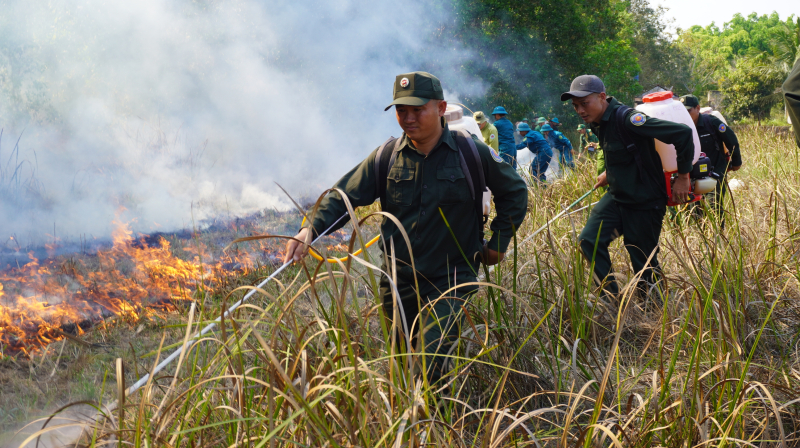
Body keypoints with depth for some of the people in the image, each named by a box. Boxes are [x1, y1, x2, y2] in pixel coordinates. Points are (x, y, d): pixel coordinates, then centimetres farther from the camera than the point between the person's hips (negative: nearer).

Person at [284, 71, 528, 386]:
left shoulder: (472, 153, -5)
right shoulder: (386, 156, 0)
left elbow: (514, 191, 9)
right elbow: (344, 195, -1)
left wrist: (498, 243, 6)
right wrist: (312, 228, -20)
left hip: (449, 282, -3)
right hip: (398, 284, 4)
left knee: (430, 371, -16)